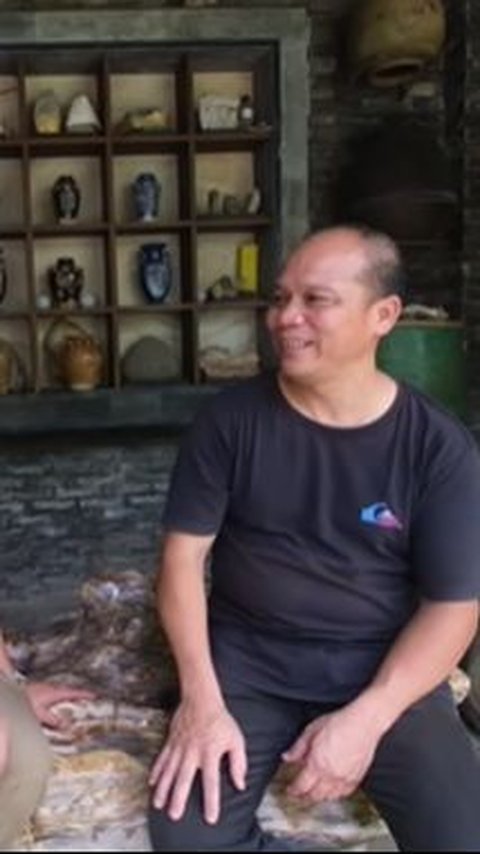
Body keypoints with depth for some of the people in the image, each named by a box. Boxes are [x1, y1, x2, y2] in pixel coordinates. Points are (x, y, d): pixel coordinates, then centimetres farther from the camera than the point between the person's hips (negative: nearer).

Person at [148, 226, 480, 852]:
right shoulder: (231, 419, -2)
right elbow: (184, 553, -2)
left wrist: (365, 719, -18)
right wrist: (201, 696, -15)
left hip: (386, 670, 0)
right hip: (246, 660, 1)